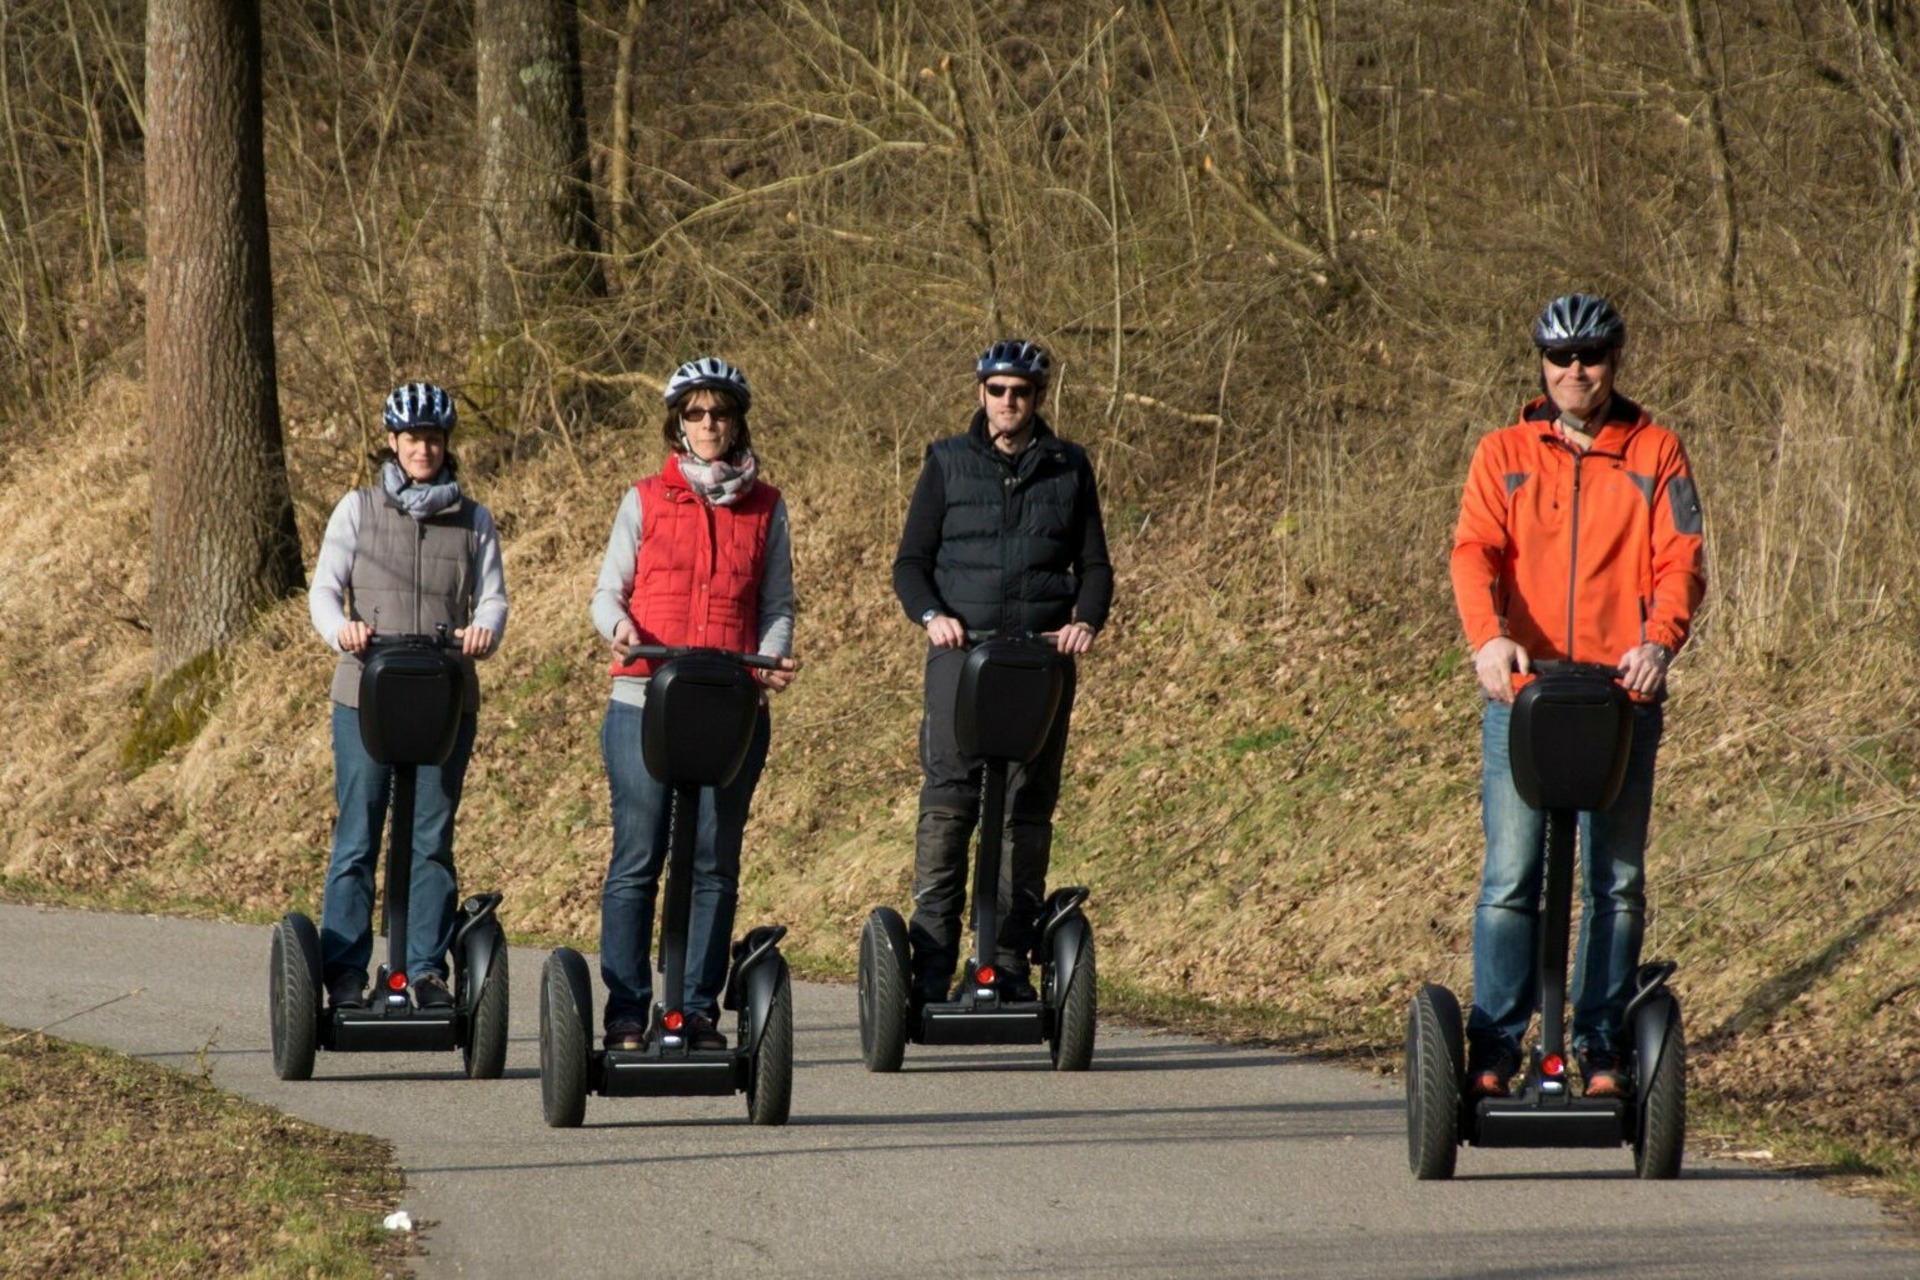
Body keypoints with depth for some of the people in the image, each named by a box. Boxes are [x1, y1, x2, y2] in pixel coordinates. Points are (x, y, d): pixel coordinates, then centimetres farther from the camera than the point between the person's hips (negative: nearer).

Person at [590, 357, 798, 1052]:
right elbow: (607, 591, 7)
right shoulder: (645, 501, 7)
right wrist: (619, 627, -15)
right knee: (637, 861, -2)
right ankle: (626, 1015, 2)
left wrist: (772, 658, -8)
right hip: (645, 706, -1)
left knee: (715, 863, 3)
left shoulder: (767, 508, 11)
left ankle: (701, 1011, 9)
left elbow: (777, 604, 12)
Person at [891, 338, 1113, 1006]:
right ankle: (931, 964, -12)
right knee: (948, 801, -11)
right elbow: (911, 562, 7)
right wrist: (931, 615, -13)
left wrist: (1085, 622, -7)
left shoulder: (1068, 468, 12)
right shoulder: (948, 463, 8)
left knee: (1028, 810, 1)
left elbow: (1094, 565, 14)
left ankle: (1010, 965, 6)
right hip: (962, 651, -2)